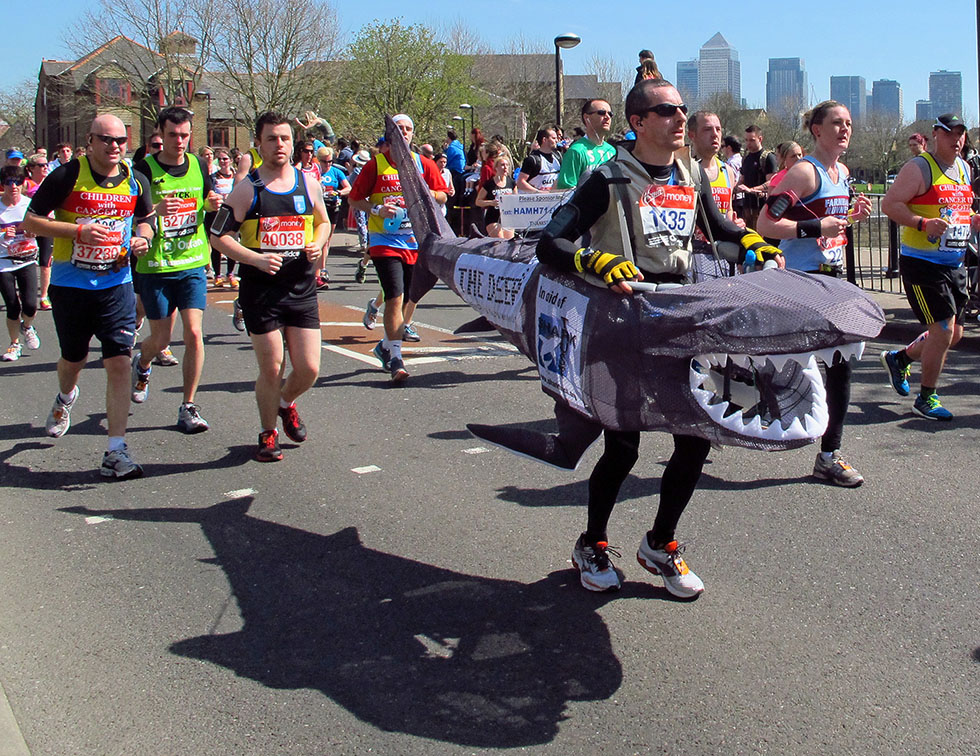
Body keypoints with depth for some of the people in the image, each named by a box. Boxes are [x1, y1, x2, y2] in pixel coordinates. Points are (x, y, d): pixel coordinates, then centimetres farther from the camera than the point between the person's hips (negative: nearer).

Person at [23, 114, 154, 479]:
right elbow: (31, 221, -7)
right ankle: (65, 398, 54)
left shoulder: (136, 181, 1)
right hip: (70, 285, -1)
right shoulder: (67, 176, -10)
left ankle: (116, 450, -6)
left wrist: (142, 238, -3)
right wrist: (78, 230, -20)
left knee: (119, 363, -11)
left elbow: (145, 218, 20)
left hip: (116, 283, 1)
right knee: (73, 359, 17)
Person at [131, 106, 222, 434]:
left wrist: (214, 202, -4)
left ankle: (188, 407, 4)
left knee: (194, 333, -9)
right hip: (155, 266, -2)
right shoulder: (146, 168, -9)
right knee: (161, 339, 7)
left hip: (192, 263, 2)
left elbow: (208, 198, 20)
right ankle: (141, 364, 44)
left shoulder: (198, 165, 3)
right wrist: (155, 210, -32)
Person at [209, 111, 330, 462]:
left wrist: (317, 245, 0)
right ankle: (268, 433, 22)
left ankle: (286, 403, 34)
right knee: (271, 368, 0)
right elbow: (219, 236, -3)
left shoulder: (308, 182, 7)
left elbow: (323, 222, 23)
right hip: (261, 291, -3)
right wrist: (257, 259, -17)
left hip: (302, 289, 3)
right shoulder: (246, 189, -3)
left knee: (309, 369, 1)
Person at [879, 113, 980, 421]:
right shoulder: (919, 168, -9)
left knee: (953, 333, 11)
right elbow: (889, 203, -17)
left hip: (954, 265, 8)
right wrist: (923, 223, -28)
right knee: (943, 328, -12)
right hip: (922, 264, -8)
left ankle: (898, 358, 34)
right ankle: (926, 399, 3)